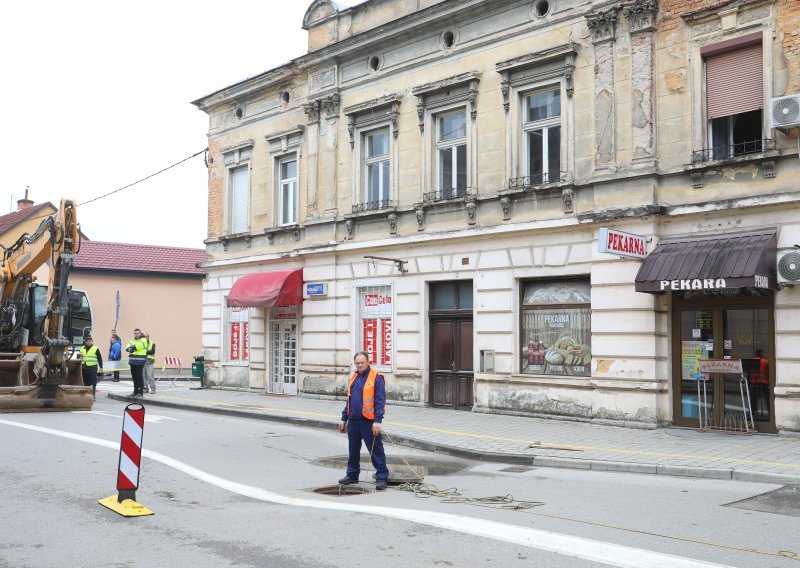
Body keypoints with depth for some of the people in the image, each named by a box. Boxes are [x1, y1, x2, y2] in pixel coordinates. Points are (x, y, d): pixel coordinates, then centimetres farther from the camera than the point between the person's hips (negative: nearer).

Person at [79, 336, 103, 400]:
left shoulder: (95, 349, 0)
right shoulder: (82, 348, 14)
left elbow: (99, 358, -1)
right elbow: (80, 357, 23)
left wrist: (101, 367, -5)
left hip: (92, 367, -5)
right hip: (84, 368, 5)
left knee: (93, 382, -6)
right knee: (86, 382, 10)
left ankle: (93, 395, -2)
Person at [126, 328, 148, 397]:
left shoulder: (143, 340, -2)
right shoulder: (133, 340, 18)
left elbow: (139, 345, -21)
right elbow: (128, 347, 4)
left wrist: (132, 348, -10)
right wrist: (129, 349, -18)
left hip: (140, 362, -7)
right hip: (132, 361, 7)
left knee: (139, 376, -8)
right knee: (134, 376, 12)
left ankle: (141, 392, -4)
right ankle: (135, 391, 21)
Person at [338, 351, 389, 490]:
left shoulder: (376, 378, -9)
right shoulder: (354, 378, 14)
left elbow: (380, 400, -13)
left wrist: (378, 421, -18)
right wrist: (344, 419, 19)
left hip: (369, 421, -7)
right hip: (353, 420, 7)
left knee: (376, 450, -2)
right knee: (353, 450, 15)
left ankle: (382, 477, 3)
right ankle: (352, 475, 28)